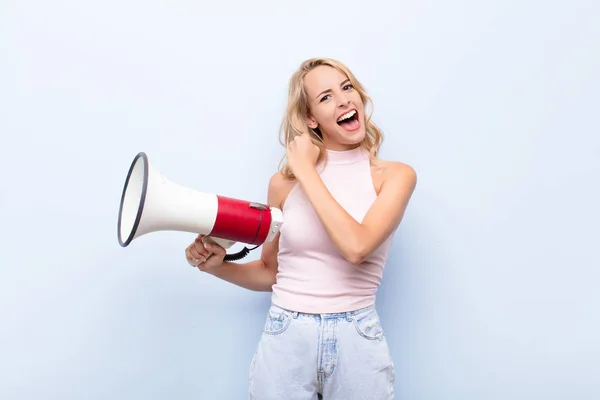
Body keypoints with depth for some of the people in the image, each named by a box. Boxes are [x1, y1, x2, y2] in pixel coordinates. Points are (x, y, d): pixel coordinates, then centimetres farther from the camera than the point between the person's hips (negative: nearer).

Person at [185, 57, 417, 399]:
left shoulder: (395, 175, -4)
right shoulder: (284, 182, 1)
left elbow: (356, 246, -21)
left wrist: (305, 169, -13)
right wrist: (218, 265, -5)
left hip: (356, 342, -1)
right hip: (285, 338, 1)